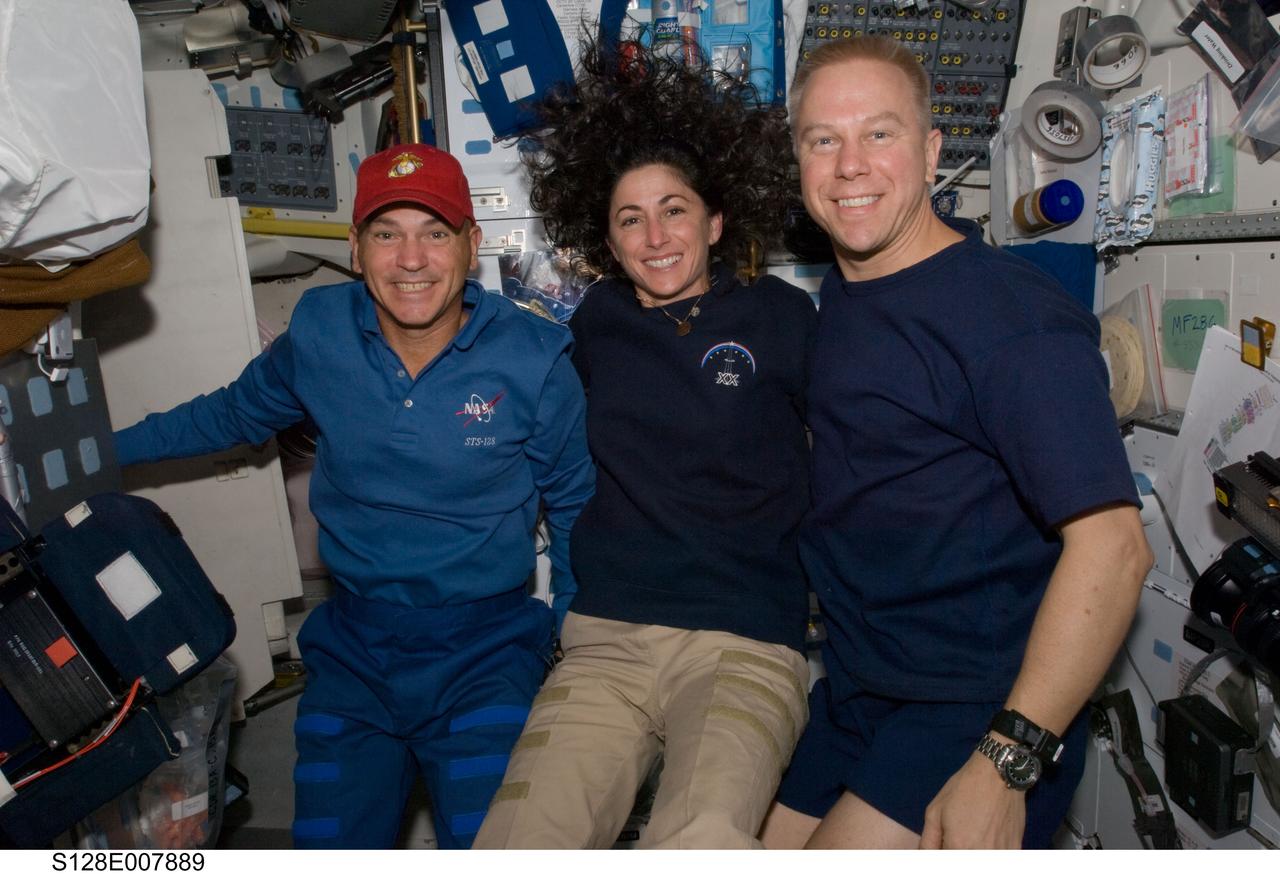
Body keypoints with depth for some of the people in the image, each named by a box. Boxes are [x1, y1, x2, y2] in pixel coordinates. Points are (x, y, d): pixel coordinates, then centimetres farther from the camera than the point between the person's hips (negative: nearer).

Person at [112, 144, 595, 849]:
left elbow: (574, 503, 2)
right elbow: (233, 414, 16)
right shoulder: (317, 333, -5)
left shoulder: (534, 359, -11)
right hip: (353, 648, 3)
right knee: (329, 841, 6)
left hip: (484, 649, -2)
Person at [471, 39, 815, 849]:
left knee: (700, 841, -29)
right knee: (517, 841, -16)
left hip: (745, 648, -2)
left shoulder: (780, 317, 3)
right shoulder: (597, 325, 12)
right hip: (607, 643, 3)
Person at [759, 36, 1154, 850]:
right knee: (769, 845, 12)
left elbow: (1113, 545, -22)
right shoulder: (840, 295, 6)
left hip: (978, 712, -7)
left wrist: (1006, 765, -24)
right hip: (853, 693, 7)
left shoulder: (1009, 311, -17)